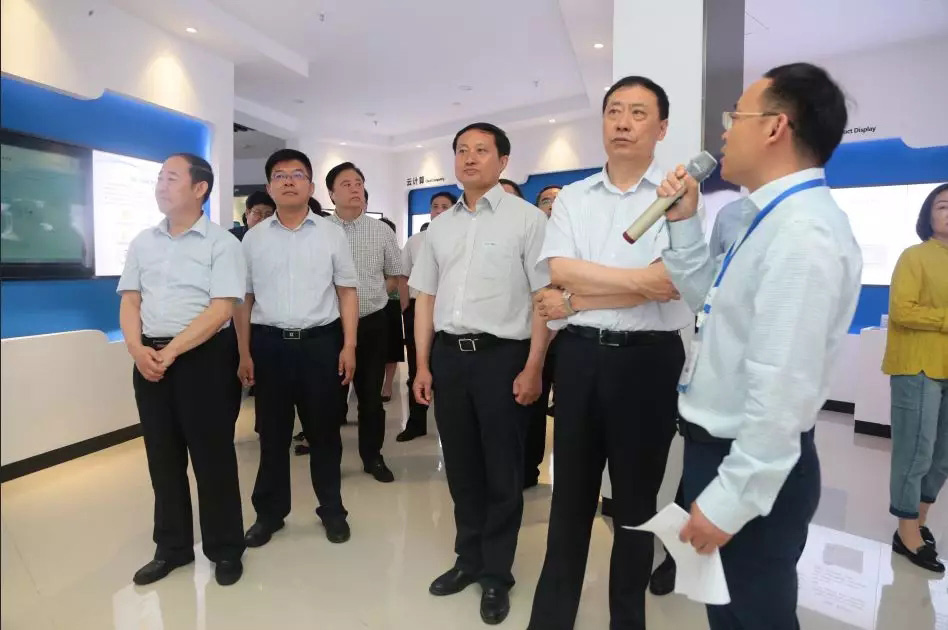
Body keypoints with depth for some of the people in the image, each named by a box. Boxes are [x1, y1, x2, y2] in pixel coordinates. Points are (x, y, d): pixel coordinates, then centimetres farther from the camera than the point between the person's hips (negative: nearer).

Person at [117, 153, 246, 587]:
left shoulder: (221, 242, -5)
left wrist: (171, 351, -17)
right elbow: (130, 302, 10)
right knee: (162, 456, 14)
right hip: (149, 358, 6)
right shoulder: (142, 242, 11)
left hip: (204, 356, -5)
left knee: (212, 455, 3)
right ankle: (172, 547, 31)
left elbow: (221, 310, -13)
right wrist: (138, 349, -8)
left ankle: (225, 549, 21)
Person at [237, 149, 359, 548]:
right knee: (272, 433, 12)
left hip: (320, 342, -1)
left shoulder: (331, 234, 3)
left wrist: (349, 346, -5)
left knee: (324, 432, 10)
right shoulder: (253, 238, 7)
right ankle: (269, 513, 30)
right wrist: (244, 354, 4)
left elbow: (347, 293, 2)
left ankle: (332, 510, 27)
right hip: (269, 344, 1)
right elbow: (244, 300, 8)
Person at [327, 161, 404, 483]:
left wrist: (370, 295, 4)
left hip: (372, 323, 2)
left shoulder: (382, 231, 3)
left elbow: (396, 276, 12)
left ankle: (373, 456, 27)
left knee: (371, 394, 11)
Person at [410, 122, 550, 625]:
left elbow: (545, 298, -8)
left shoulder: (527, 219, -4)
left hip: (502, 355, -4)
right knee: (460, 466, 16)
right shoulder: (440, 226, 12)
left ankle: (496, 574, 31)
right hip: (448, 355, 5)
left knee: (501, 472, 9)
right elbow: (425, 299, 12)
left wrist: (533, 368, -12)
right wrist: (423, 365, 9)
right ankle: (469, 559, 38)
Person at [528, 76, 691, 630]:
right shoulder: (572, 197, 9)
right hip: (579, 354, 3)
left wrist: (576, 300, -10)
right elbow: (560, 271, -5)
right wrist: (638, 277, -12)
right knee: (571, 493, 15)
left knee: (635, 498, 14)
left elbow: (669, 283, -16)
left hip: (648, 358, -2)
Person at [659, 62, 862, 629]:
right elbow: (706, 298, 18)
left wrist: (729, 499, -22)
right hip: (722, 449, 10)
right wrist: (684, 221, 8)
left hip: (755, 470, -9)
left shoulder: (803, 233, -26)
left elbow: (781, 391, -29)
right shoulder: (778, 220, 8)